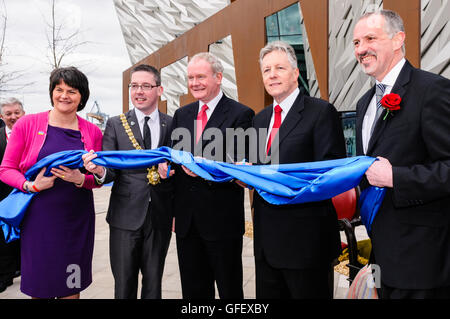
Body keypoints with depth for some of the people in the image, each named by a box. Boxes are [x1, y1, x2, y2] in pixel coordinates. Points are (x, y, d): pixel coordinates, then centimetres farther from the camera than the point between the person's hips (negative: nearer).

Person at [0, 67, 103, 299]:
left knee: (71, 288, 10)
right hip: (38, 217, -1)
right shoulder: (27, 124, -1)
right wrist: (31, 185, -16)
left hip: (77, 219, 2)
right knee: (38, 288, 8)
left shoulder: (93, 132, 4)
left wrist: (81, 179, -12)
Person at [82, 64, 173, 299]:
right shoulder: (116, 125, 2)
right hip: (126, 216, 0)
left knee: (154, 283, 14)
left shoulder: (172, 125, 3)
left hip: (160, 217, 1)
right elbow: (111, 170, -6)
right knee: (124, 284, 11)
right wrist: (100, 170, -26)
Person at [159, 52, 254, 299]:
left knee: (230, 290, 10)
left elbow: (239, 165, -16)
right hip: (187, 220, 6)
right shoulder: (181, 114, 12)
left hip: (222, 220, -5)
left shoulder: (240, 114, -7)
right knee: (193, 290, 18)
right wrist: (165, 163, -8)